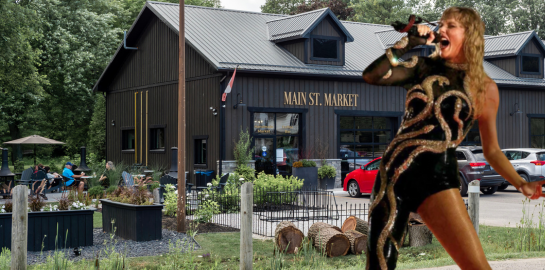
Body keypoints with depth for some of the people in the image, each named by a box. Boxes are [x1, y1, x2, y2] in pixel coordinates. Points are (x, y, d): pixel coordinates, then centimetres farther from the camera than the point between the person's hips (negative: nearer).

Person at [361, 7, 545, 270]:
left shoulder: (484, 88, 8)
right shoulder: (424, 67, 12)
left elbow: (491, 150, 12)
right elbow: (371, 76, -1)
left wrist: (521, 184, -1)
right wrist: (408, 42, -1)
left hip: (437, 176, -1)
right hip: (394, 169, 2)